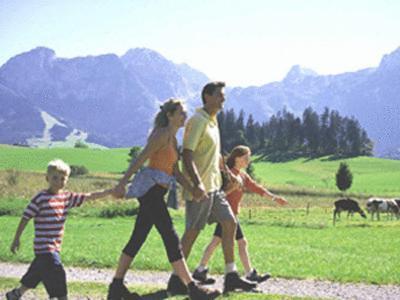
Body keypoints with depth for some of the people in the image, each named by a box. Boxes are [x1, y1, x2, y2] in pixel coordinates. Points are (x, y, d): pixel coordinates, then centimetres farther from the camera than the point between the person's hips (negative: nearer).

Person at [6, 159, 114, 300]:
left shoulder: (67, 197, 5)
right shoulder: (40, 198, -13)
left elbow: (90, 196, 3)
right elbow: (25, 218, -8)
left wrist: (111, 191, -4)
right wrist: (16, 239, -7)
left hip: (55, 247, 7)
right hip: (44, 247, -7)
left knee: (36, 274, 19)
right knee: (56, 272, -13)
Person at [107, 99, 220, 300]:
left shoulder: (172, 139, 19)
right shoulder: (162, 134, -10)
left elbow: (175, 171, 17)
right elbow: (141, 158, -15)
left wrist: (192, 189, 5)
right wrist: (122, 183, -19)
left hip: (154, 193, 10)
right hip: (150, 188, -10)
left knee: (137, 239, 11)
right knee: (171, 239, -9)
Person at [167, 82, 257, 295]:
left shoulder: (212, 121, 16)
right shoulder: (197, 121, -14)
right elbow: (187, 155, -21)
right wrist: (198, 184, -28)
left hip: (213, 187, 9)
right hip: (199, 189, -9)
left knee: (230, 223, 5)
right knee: (192, 232, -4)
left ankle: (231, 277, 9)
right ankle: (176, 281, 5)